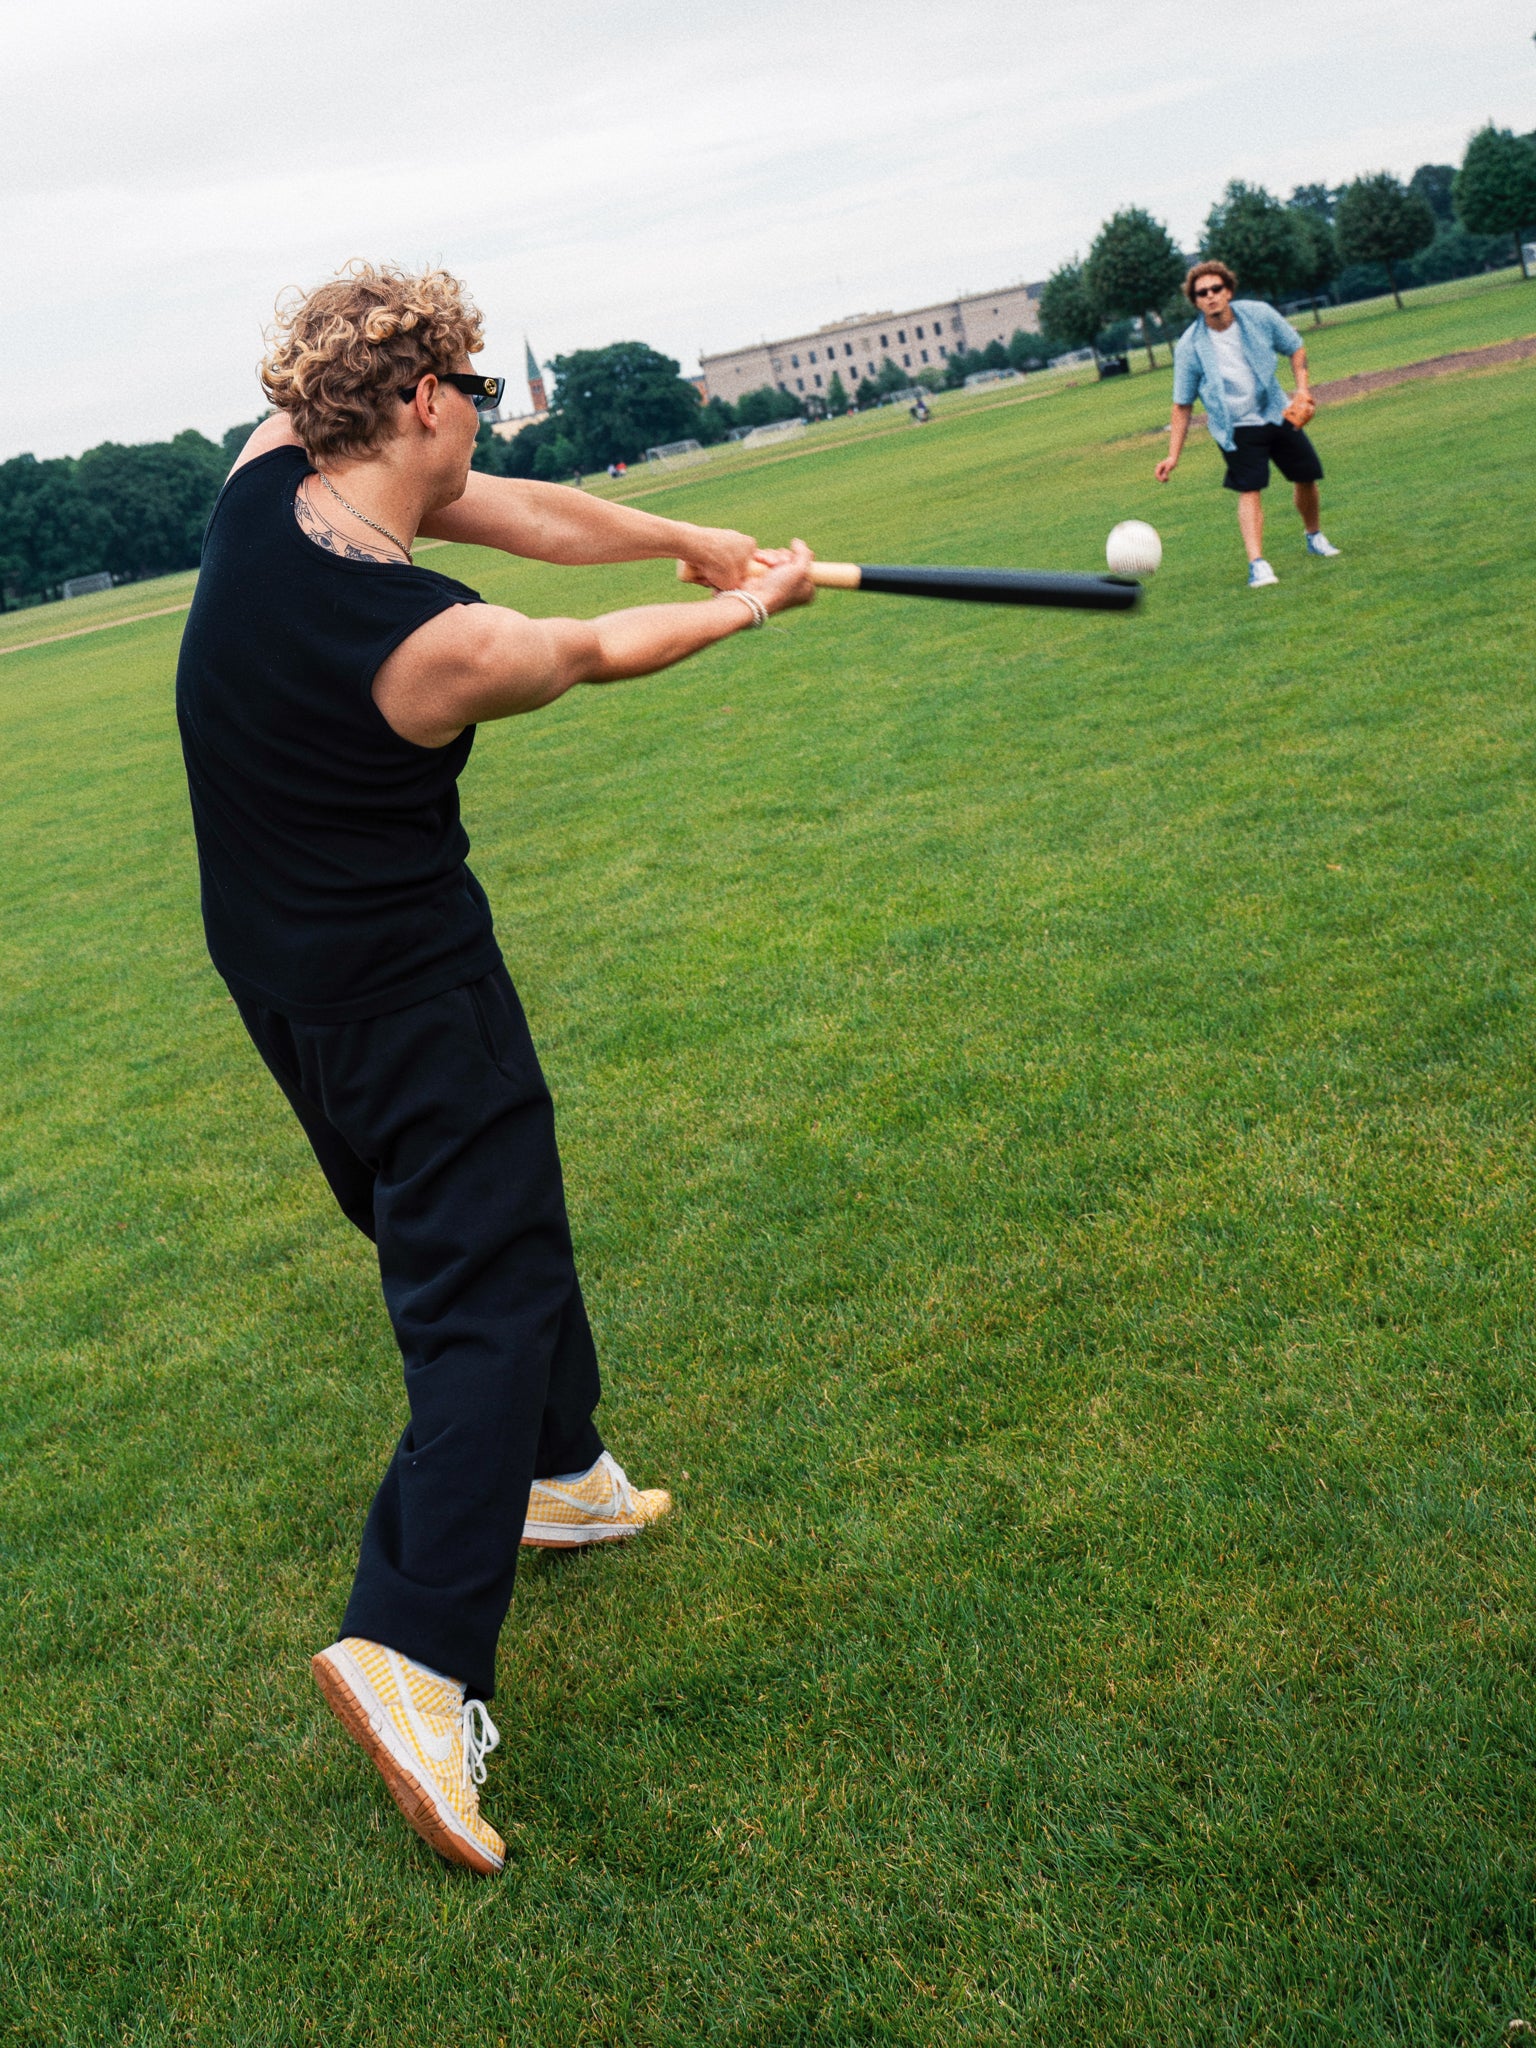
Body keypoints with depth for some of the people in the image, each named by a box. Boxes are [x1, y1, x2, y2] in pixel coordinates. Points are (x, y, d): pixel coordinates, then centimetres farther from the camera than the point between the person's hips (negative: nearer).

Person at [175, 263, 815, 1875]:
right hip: (405, 990, -9)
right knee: (489, 1287, -6)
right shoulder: (434, 648, -26)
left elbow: (520, 513, 2)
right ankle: (413, 1648, -16)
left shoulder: (261, 484, -7)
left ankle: (554, 1474, 40)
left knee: (473, 1218, 24)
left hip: (273, 973, 9)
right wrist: (743, 603, 13)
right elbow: (601, 649, -6)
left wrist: (696, 539, 9)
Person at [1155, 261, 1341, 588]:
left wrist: (1303, 388, -9)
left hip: (1278, 414, 3)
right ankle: (1257, 564, -23)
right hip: (1237, 428, -3)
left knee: (1307, 476, 11)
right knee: (1249, 491, -19)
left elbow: (1295, 348, 6)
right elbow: (1183, 405, -7)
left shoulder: (1259, 315, -9)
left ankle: (1315, 537, 38)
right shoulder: (1189, 346, -14)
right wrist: (1173, 455, -11)